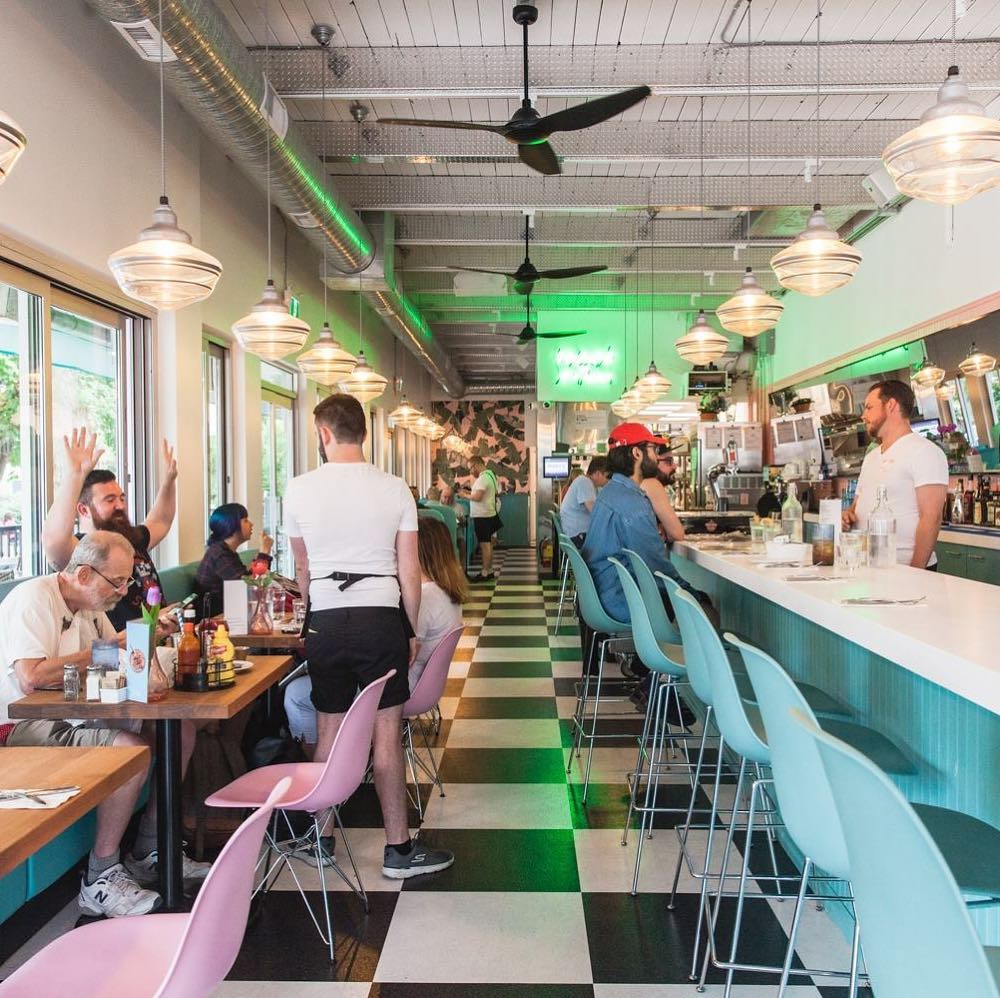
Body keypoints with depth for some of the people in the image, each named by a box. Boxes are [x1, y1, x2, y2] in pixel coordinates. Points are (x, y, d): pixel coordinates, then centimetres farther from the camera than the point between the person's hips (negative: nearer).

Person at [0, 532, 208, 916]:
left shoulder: (90, 603, 11)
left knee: (180, 732, -3)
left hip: (75, 713, 10)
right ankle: (101, 878, -14)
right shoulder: (33, 599, -18)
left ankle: (147, 853, 9)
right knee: (132, 748, -31)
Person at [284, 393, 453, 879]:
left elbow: (302, 567, 12)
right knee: (386, 732, 4)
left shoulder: (300, 488, 0)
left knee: (328, 730, 12)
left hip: (325, 620, 2)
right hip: (380, 616, -1)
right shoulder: (394, 489, -3)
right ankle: (398, 849, 13)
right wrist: (411, 630, 10)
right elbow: (409, 571, -1)